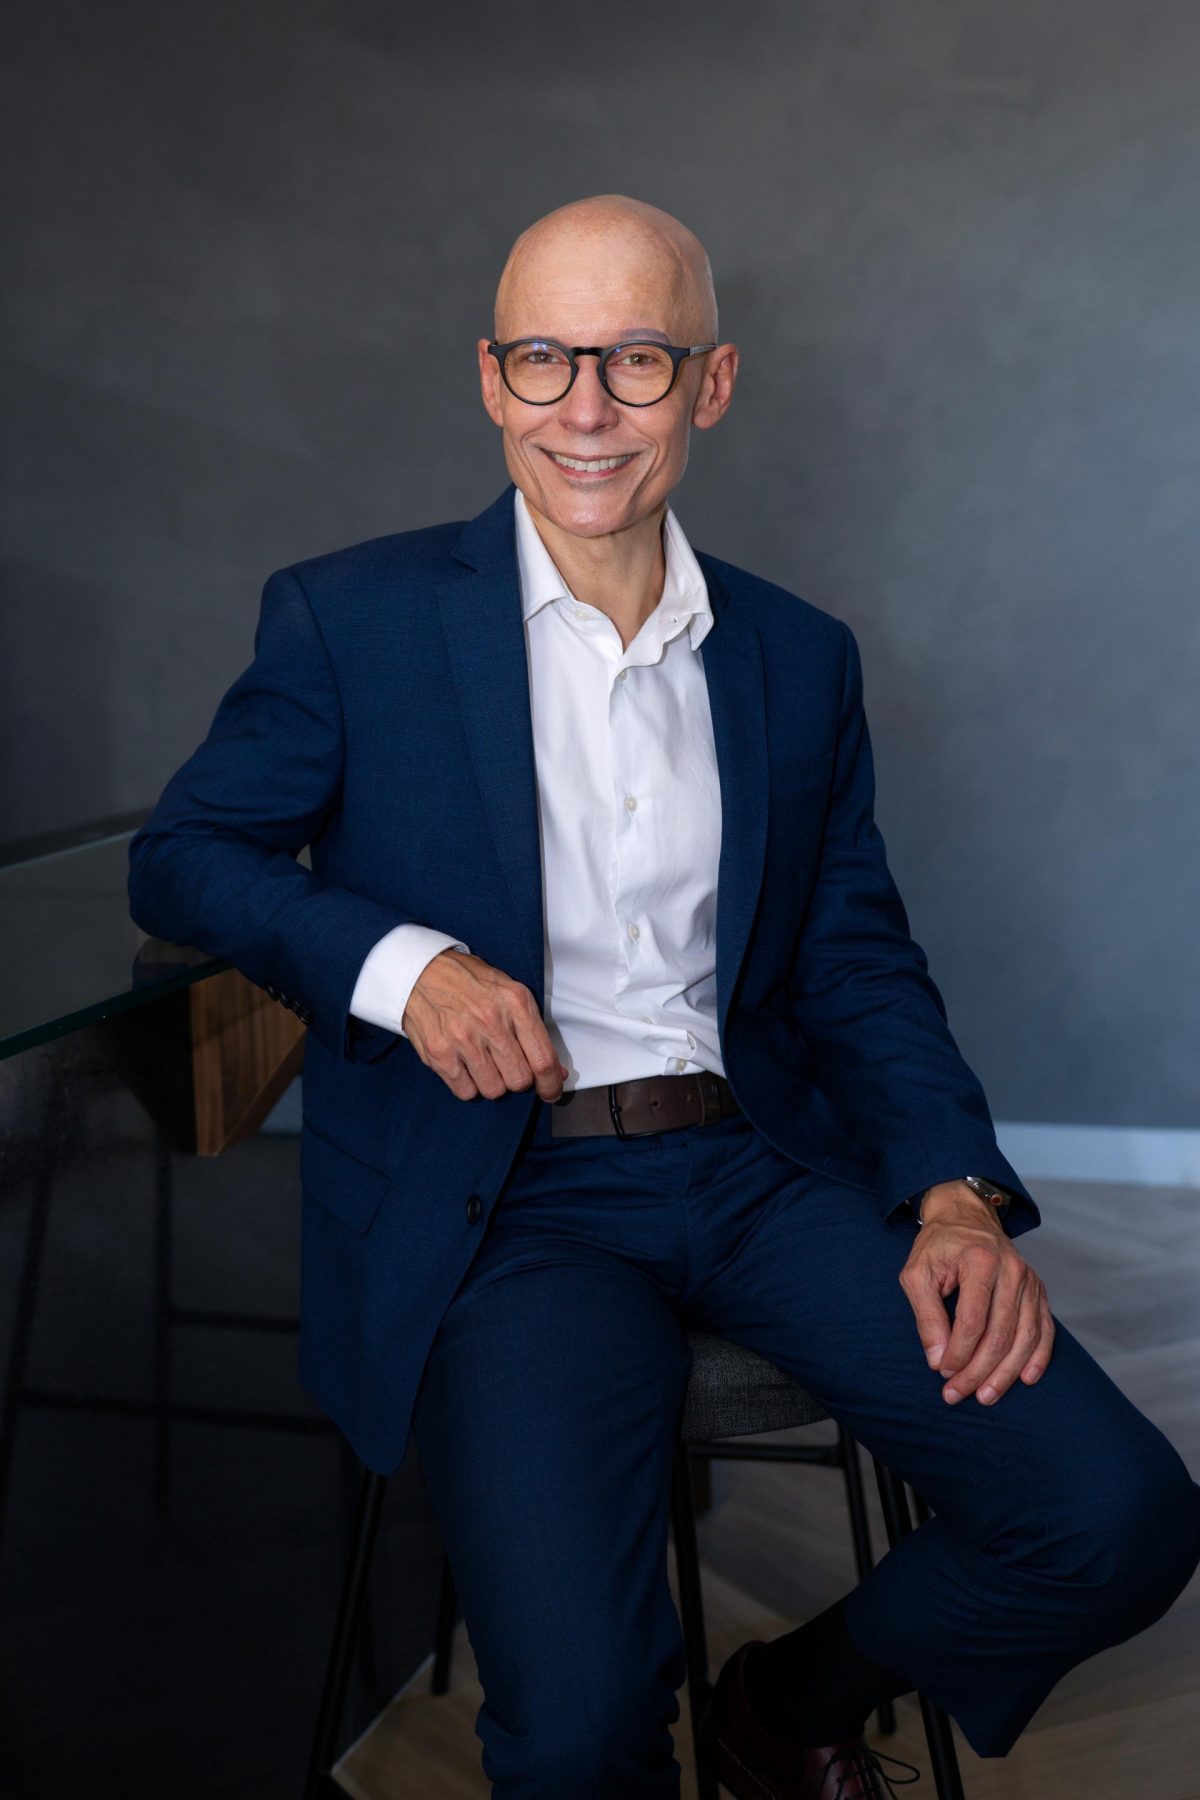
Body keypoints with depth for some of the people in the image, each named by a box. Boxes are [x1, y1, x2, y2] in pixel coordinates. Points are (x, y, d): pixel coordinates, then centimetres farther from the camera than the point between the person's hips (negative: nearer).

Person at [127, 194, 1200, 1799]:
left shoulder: (803, 658, 12)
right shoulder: (351, 618, 2)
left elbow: (861, 963, 12)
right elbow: (179, 860, 5)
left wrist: (958, 1191, -5)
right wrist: (399, 960, -13)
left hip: (757, 1161, 4)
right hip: (502, 1198, -3)